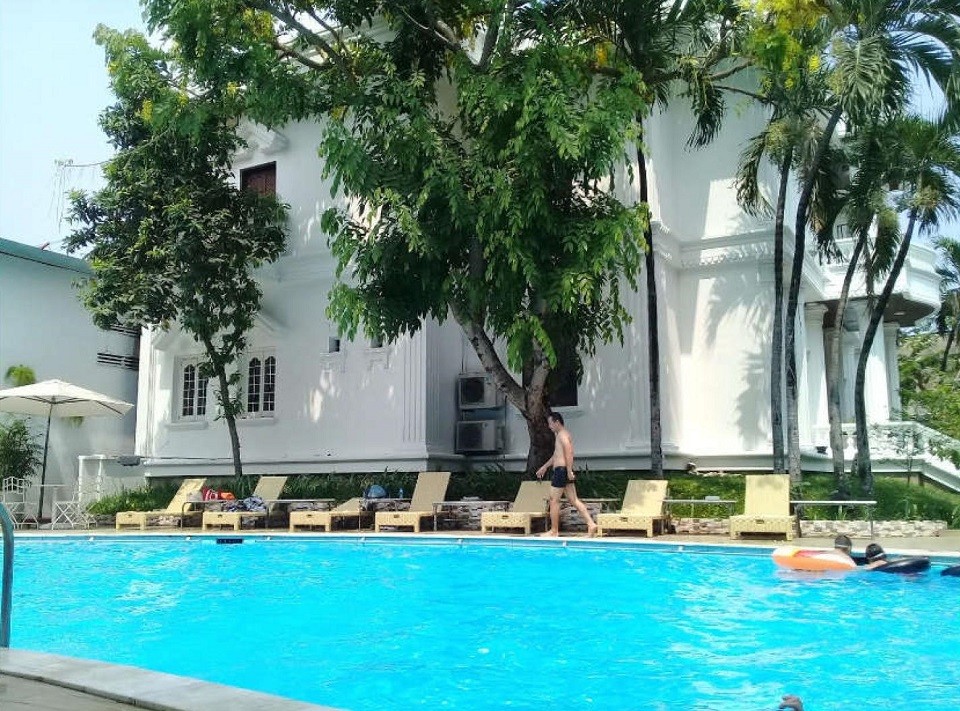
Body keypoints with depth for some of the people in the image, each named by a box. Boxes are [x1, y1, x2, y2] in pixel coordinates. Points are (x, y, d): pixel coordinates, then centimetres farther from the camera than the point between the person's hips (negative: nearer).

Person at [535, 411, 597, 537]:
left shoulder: (562, 435, -10)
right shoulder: (559, 435, 22)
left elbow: (569, 453, -23)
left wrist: (569, 471, -27)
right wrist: (544, 467, 35)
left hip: (561, 470, -10)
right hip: (566, 472, 10)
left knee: (554, 500, -2)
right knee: (574, 500, 5)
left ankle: (554, 531, 4)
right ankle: (591, 524, -1)